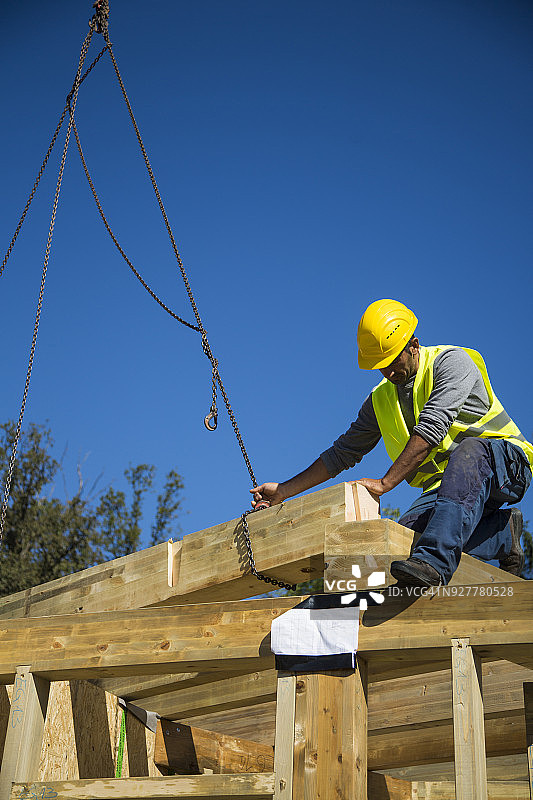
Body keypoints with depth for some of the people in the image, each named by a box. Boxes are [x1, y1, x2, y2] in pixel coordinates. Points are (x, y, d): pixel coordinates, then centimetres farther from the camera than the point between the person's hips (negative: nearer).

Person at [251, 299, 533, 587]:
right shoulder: (380, 400, 10)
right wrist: (283, 490, 9)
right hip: (444, 484, 6)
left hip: (505, 465, -5)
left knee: (469, 451, -41)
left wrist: (384, 483, -29)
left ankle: (433, 562, -54)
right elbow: (342, 452, 15)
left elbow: (431, 428, -24)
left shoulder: (451, 362, -11)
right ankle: (502, 538, -6)